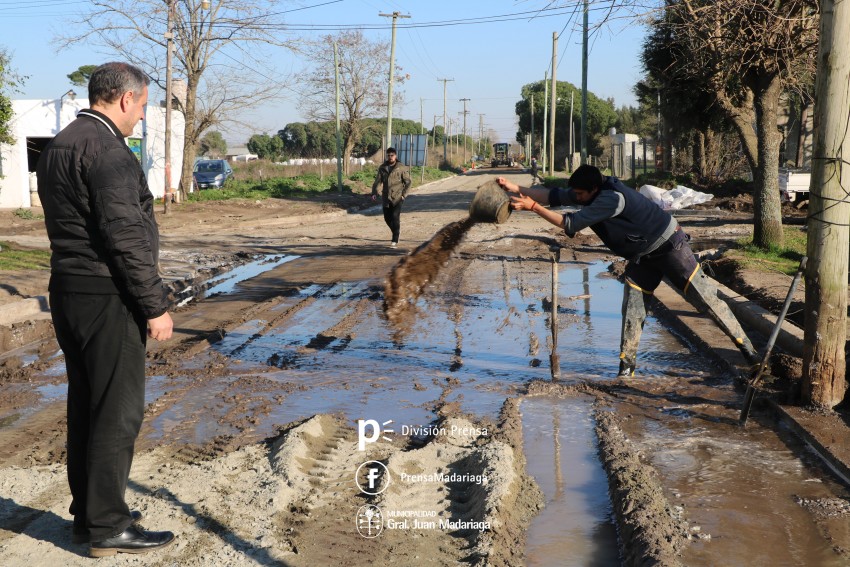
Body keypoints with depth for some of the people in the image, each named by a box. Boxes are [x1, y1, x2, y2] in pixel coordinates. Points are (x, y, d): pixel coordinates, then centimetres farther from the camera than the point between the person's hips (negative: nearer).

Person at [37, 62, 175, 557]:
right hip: (107, 297, -10)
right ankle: (107, 526, 5)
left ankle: (89, 512, 26)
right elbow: (125, 236, -21)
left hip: (68, 292, 10)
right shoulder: (108, 150, -17)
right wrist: (155, 305, -16)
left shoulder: (57, 147, 14)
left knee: (86, 405, 16)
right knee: (119, 410, -2)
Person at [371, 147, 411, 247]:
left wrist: (404, 194, -12)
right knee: (387, 218, 8)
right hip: (386, 198, 4)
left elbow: (408, 182, -1)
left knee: (395, 217, -13)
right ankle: (397, 230, 36)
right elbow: (378, 181, 6)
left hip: (397, 197, -4)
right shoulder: (382, 168, 7)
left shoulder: (402, 168, -3)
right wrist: (374, 193, -8)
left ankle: (395, 240, -9)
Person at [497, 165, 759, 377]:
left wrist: (532, 206, -34)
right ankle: (627, 364, 6)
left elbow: (571, 224, -35)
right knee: (632, 311, 0)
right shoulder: (589, 194, -9)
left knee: (704, 297, -1)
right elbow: (553, 195, -9)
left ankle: (745, 345, 11)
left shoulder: (611, 198, -35)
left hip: (670, 246, -8)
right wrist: (515, 188, -17)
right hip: (642, 257, 8)